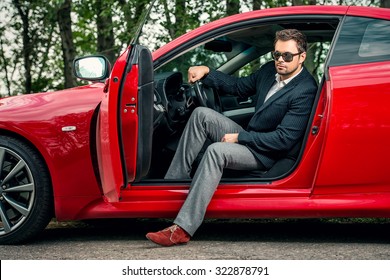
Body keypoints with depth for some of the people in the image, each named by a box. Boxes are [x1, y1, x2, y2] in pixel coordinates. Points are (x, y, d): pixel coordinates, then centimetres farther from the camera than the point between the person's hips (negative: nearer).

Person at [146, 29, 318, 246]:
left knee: (216, 151, -33)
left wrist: (239, 137, -18)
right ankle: (174, 181, -6)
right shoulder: (270, 70, 5)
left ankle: (182, 230, -38)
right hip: (248, 138, 9)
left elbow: (284, 140, -24)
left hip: (267, 155, -9)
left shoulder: (305, 91, -20)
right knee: (201, 114, -3)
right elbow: (240, 86, 21)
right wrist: (206, 72, 6)